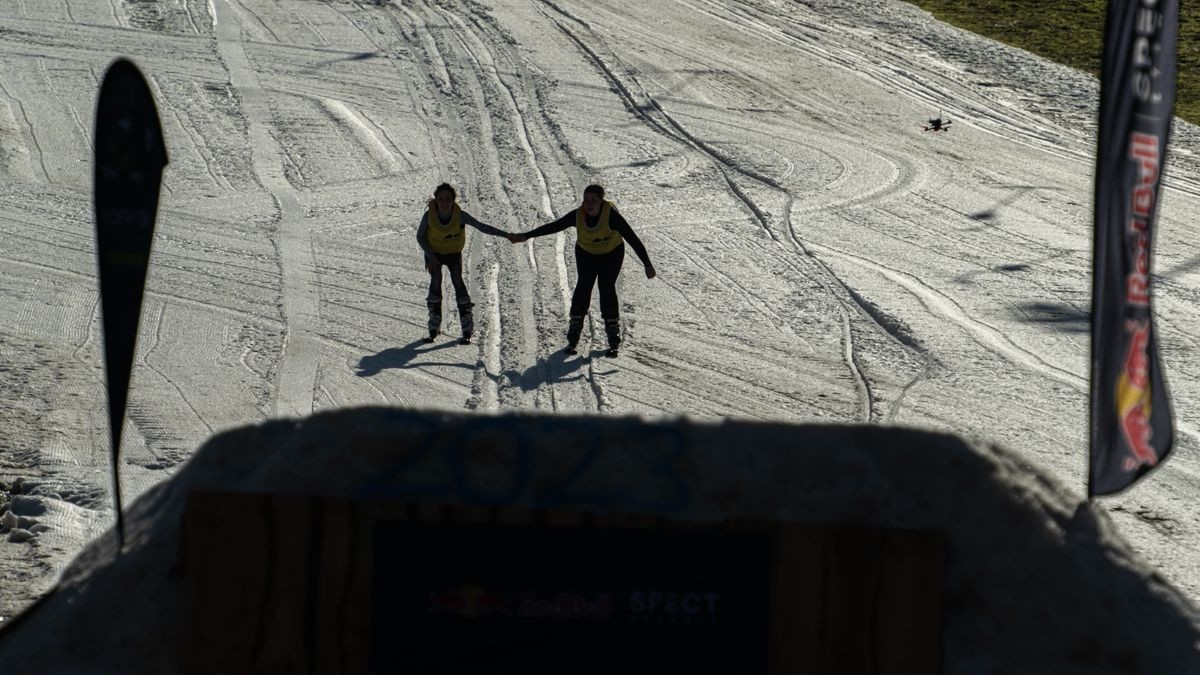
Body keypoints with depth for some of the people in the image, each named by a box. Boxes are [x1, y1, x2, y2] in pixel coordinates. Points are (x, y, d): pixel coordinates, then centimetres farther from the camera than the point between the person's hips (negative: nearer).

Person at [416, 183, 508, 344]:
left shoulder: (460, 216, -27)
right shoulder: (429, 215, -27)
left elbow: (481, 227, -24)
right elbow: (420, 236, -12)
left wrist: (505, 234, -31)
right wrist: (431, 256, -21)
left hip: (453, 253, 0)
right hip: (433, 253, 0)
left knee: (457, 281, -16)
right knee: (435, 281, -18)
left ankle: (467, 330, -14)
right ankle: (434, 329, -10)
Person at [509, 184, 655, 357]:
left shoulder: (611, 215, -33)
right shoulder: (578, 216, -23)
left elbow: (633, 239, -31)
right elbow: (553, 227, -11)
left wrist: (647, 264, -34)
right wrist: (526, 236, -8)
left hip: (612, 253, -2)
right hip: (586, 253, 2)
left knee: (607, 287, -16)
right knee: (583, 285, -15)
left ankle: (614, 340, -9)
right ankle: (573, 338, -12)